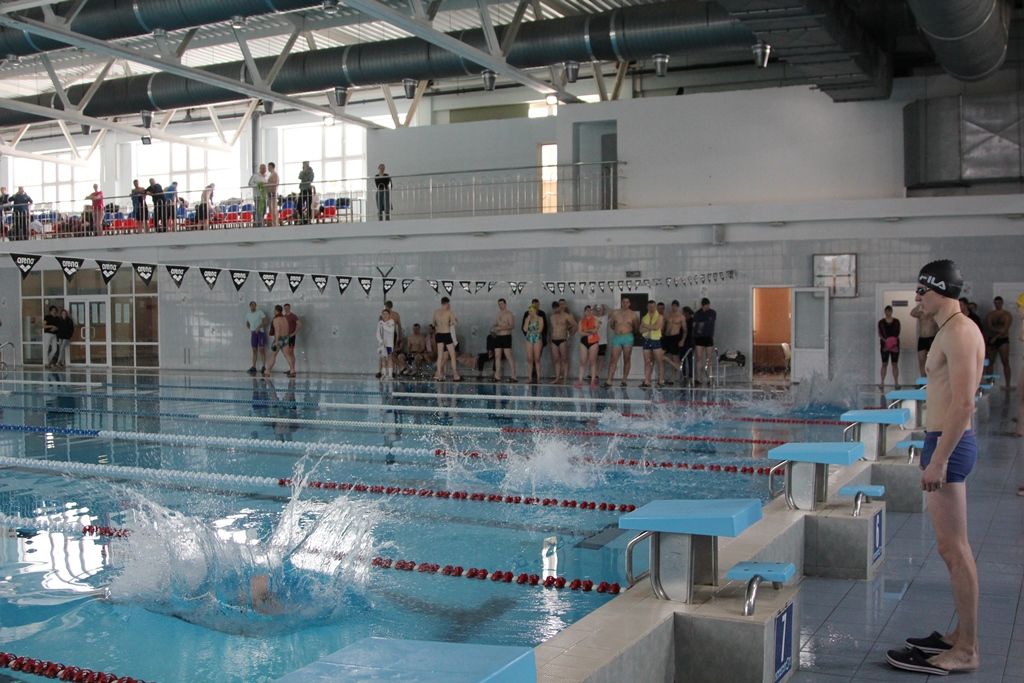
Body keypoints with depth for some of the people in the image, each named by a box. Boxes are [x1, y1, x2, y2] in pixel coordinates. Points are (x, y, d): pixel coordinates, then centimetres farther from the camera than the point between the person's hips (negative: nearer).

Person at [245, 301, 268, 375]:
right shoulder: (248, 314, 12)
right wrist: (250, 329, 7)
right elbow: (247, 324, 25)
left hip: (261, 332, -5)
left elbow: (265, 321, -9)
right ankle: (253, 367, 2)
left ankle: (263, 366, -6)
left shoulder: (260, 312, -3)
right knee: (254, 350, 3)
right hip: (253, 333, 5)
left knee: (262, 349, -8)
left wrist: (259, 327, -20)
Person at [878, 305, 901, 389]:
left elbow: (898, 333, 0)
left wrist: (894, 340, -18)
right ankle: (882, 382, 3)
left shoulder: (896, 322, 4)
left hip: (895, 344, 0)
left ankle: (896, 382, 4)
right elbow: (880, 334, -2)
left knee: (895, 364, 2)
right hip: (884, 344, 0)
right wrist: (886, 340, -18)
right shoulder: (881, 322, 3)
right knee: (884, 364, 1)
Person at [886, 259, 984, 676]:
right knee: (954, 547, 15)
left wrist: (938, 460, -24)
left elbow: (963, 404, -23)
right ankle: (961, 635, 24)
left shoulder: (959, 332, -16)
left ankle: (966, 652, 1)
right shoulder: (951, 330, 15)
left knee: (953, 548, -5)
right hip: (946, 443, 11)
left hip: (949, 446, -11)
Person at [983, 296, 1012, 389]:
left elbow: (1005, 329, -9)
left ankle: (1007, 385, -13)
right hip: (991, 340, 3)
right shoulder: (990, 314, 8)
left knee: (1005, 362, -10)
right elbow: (988, 327, -5)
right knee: (990, 362, 5)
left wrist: (995, 337, -14)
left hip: (1003, 340, -3)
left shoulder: (1007, 314, 1)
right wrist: (999, 330, -19)